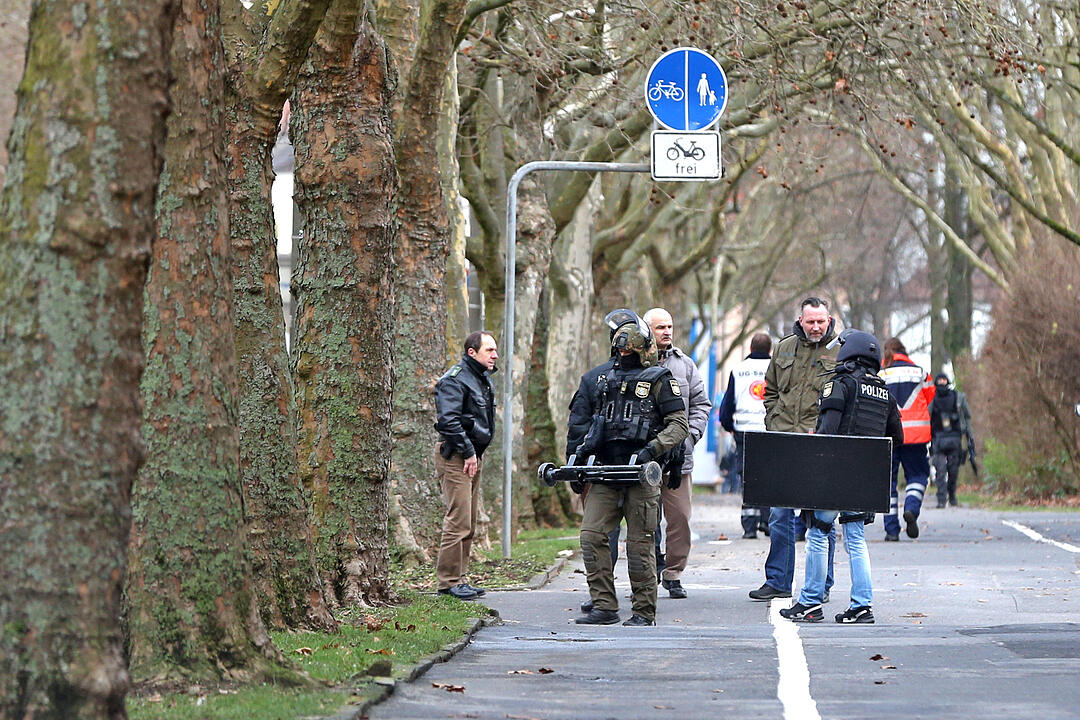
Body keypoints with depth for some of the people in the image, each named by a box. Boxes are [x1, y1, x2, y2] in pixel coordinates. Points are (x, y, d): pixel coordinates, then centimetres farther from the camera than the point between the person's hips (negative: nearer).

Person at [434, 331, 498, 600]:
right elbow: (448, 420, -23)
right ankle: (449, 581, -9)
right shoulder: (455, 380, -14)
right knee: (458, 520, -12)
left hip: (473, 455, 10)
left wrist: (475, 452, 16)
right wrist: (468, 452, -20)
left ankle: (459, 578, 17)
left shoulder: (483, 378, 17)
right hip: (454, 456, -10)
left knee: (469, 523, 11)